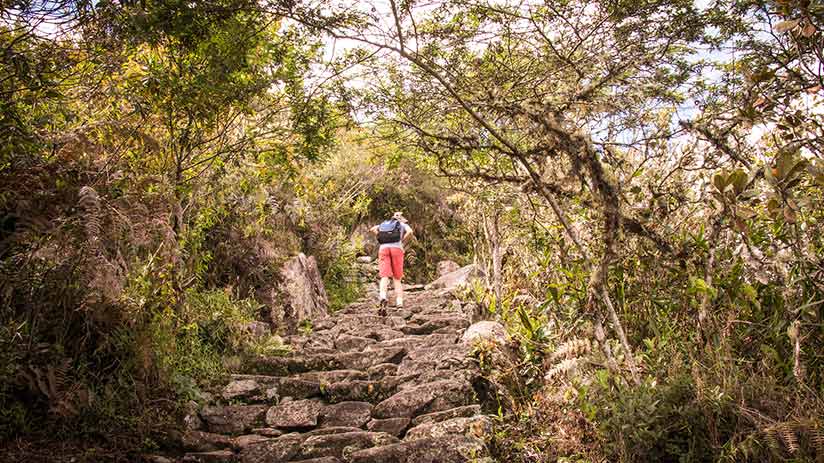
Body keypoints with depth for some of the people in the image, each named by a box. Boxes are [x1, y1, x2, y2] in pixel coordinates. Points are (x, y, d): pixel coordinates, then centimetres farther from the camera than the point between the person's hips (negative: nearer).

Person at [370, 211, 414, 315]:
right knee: (397, 279, 8)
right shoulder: (404, 225, 21)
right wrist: (402, 242, 8)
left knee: (384, 277, -12)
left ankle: (382, 297, -38)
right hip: (397, 249, -1)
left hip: (383, 248, 1)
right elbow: (410, 232, -2)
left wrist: (381, 239, 16)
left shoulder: (384, 224, 32)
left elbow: (372, 229, 17)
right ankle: (399, 302, -7)